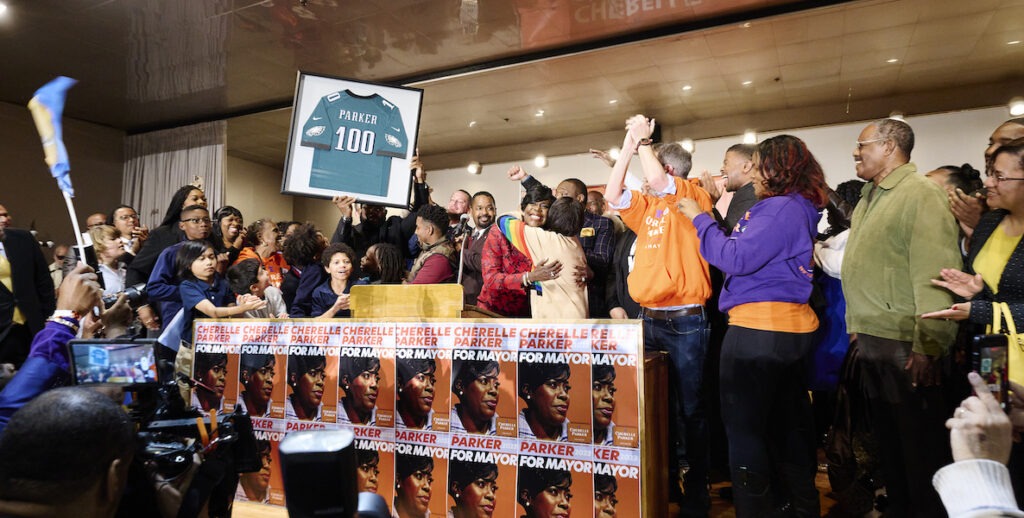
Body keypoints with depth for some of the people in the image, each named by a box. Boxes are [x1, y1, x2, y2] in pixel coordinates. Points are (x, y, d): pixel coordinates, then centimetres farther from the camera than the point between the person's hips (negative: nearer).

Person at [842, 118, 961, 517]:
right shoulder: (870, 198, 15)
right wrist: (859, 332, 12)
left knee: (918, 447, 5)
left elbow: (935, 274, -19)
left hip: (904, 345, -8)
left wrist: (928, 346, -22)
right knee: (887, 441, 18)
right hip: (871, 341, 8)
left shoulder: (919, 193, -11)